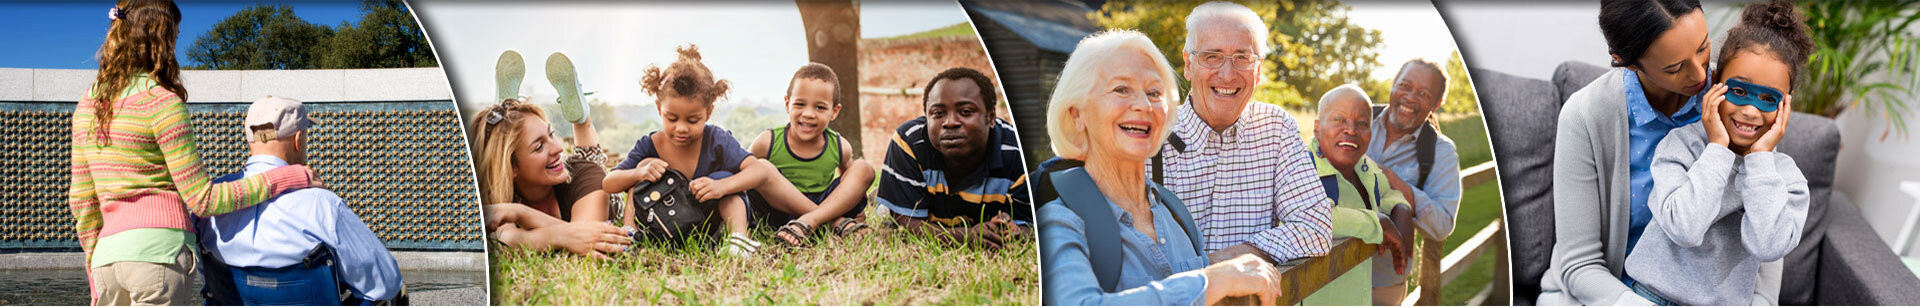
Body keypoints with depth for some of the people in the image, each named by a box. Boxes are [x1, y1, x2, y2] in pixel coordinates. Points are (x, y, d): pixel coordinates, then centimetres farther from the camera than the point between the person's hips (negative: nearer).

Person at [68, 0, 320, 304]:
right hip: (158, 250, -7)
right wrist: (287, 178, -4)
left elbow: (81, 199, 18)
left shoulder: (87, 103, 15)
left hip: (107, 257, 7)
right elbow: (203, 199, -9)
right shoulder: (161, 101, -8)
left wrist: (96, 279, 25)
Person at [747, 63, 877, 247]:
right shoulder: (768, 143, -9)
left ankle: (808, 223, -34)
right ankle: (839, 223, -33)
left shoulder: (840, 147, -2)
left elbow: (847, 172, 19)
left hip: (827, 207, 2)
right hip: (779, 215, -2)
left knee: (864, 169, -13)